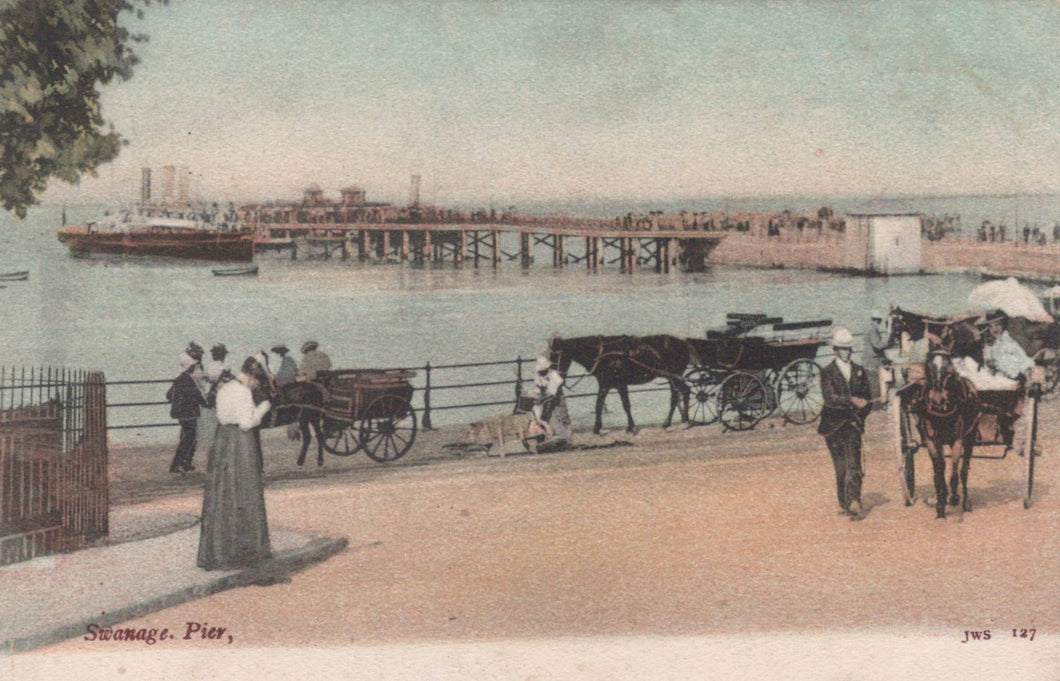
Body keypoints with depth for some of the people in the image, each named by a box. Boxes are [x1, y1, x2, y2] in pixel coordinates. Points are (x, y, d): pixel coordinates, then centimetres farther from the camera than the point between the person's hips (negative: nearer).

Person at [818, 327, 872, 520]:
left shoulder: (859, 371, 12)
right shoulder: (828, 372, 0)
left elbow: (867, 400, 17)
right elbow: (829, 397, -16)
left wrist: (858, 416, 3)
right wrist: (852, 400, -28)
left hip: (853, 424, 2)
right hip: (834, 425, -2)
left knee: (854, 464, -11)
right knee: (841, 466, 3)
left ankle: (854, 502, -19)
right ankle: (844, 503, 15)